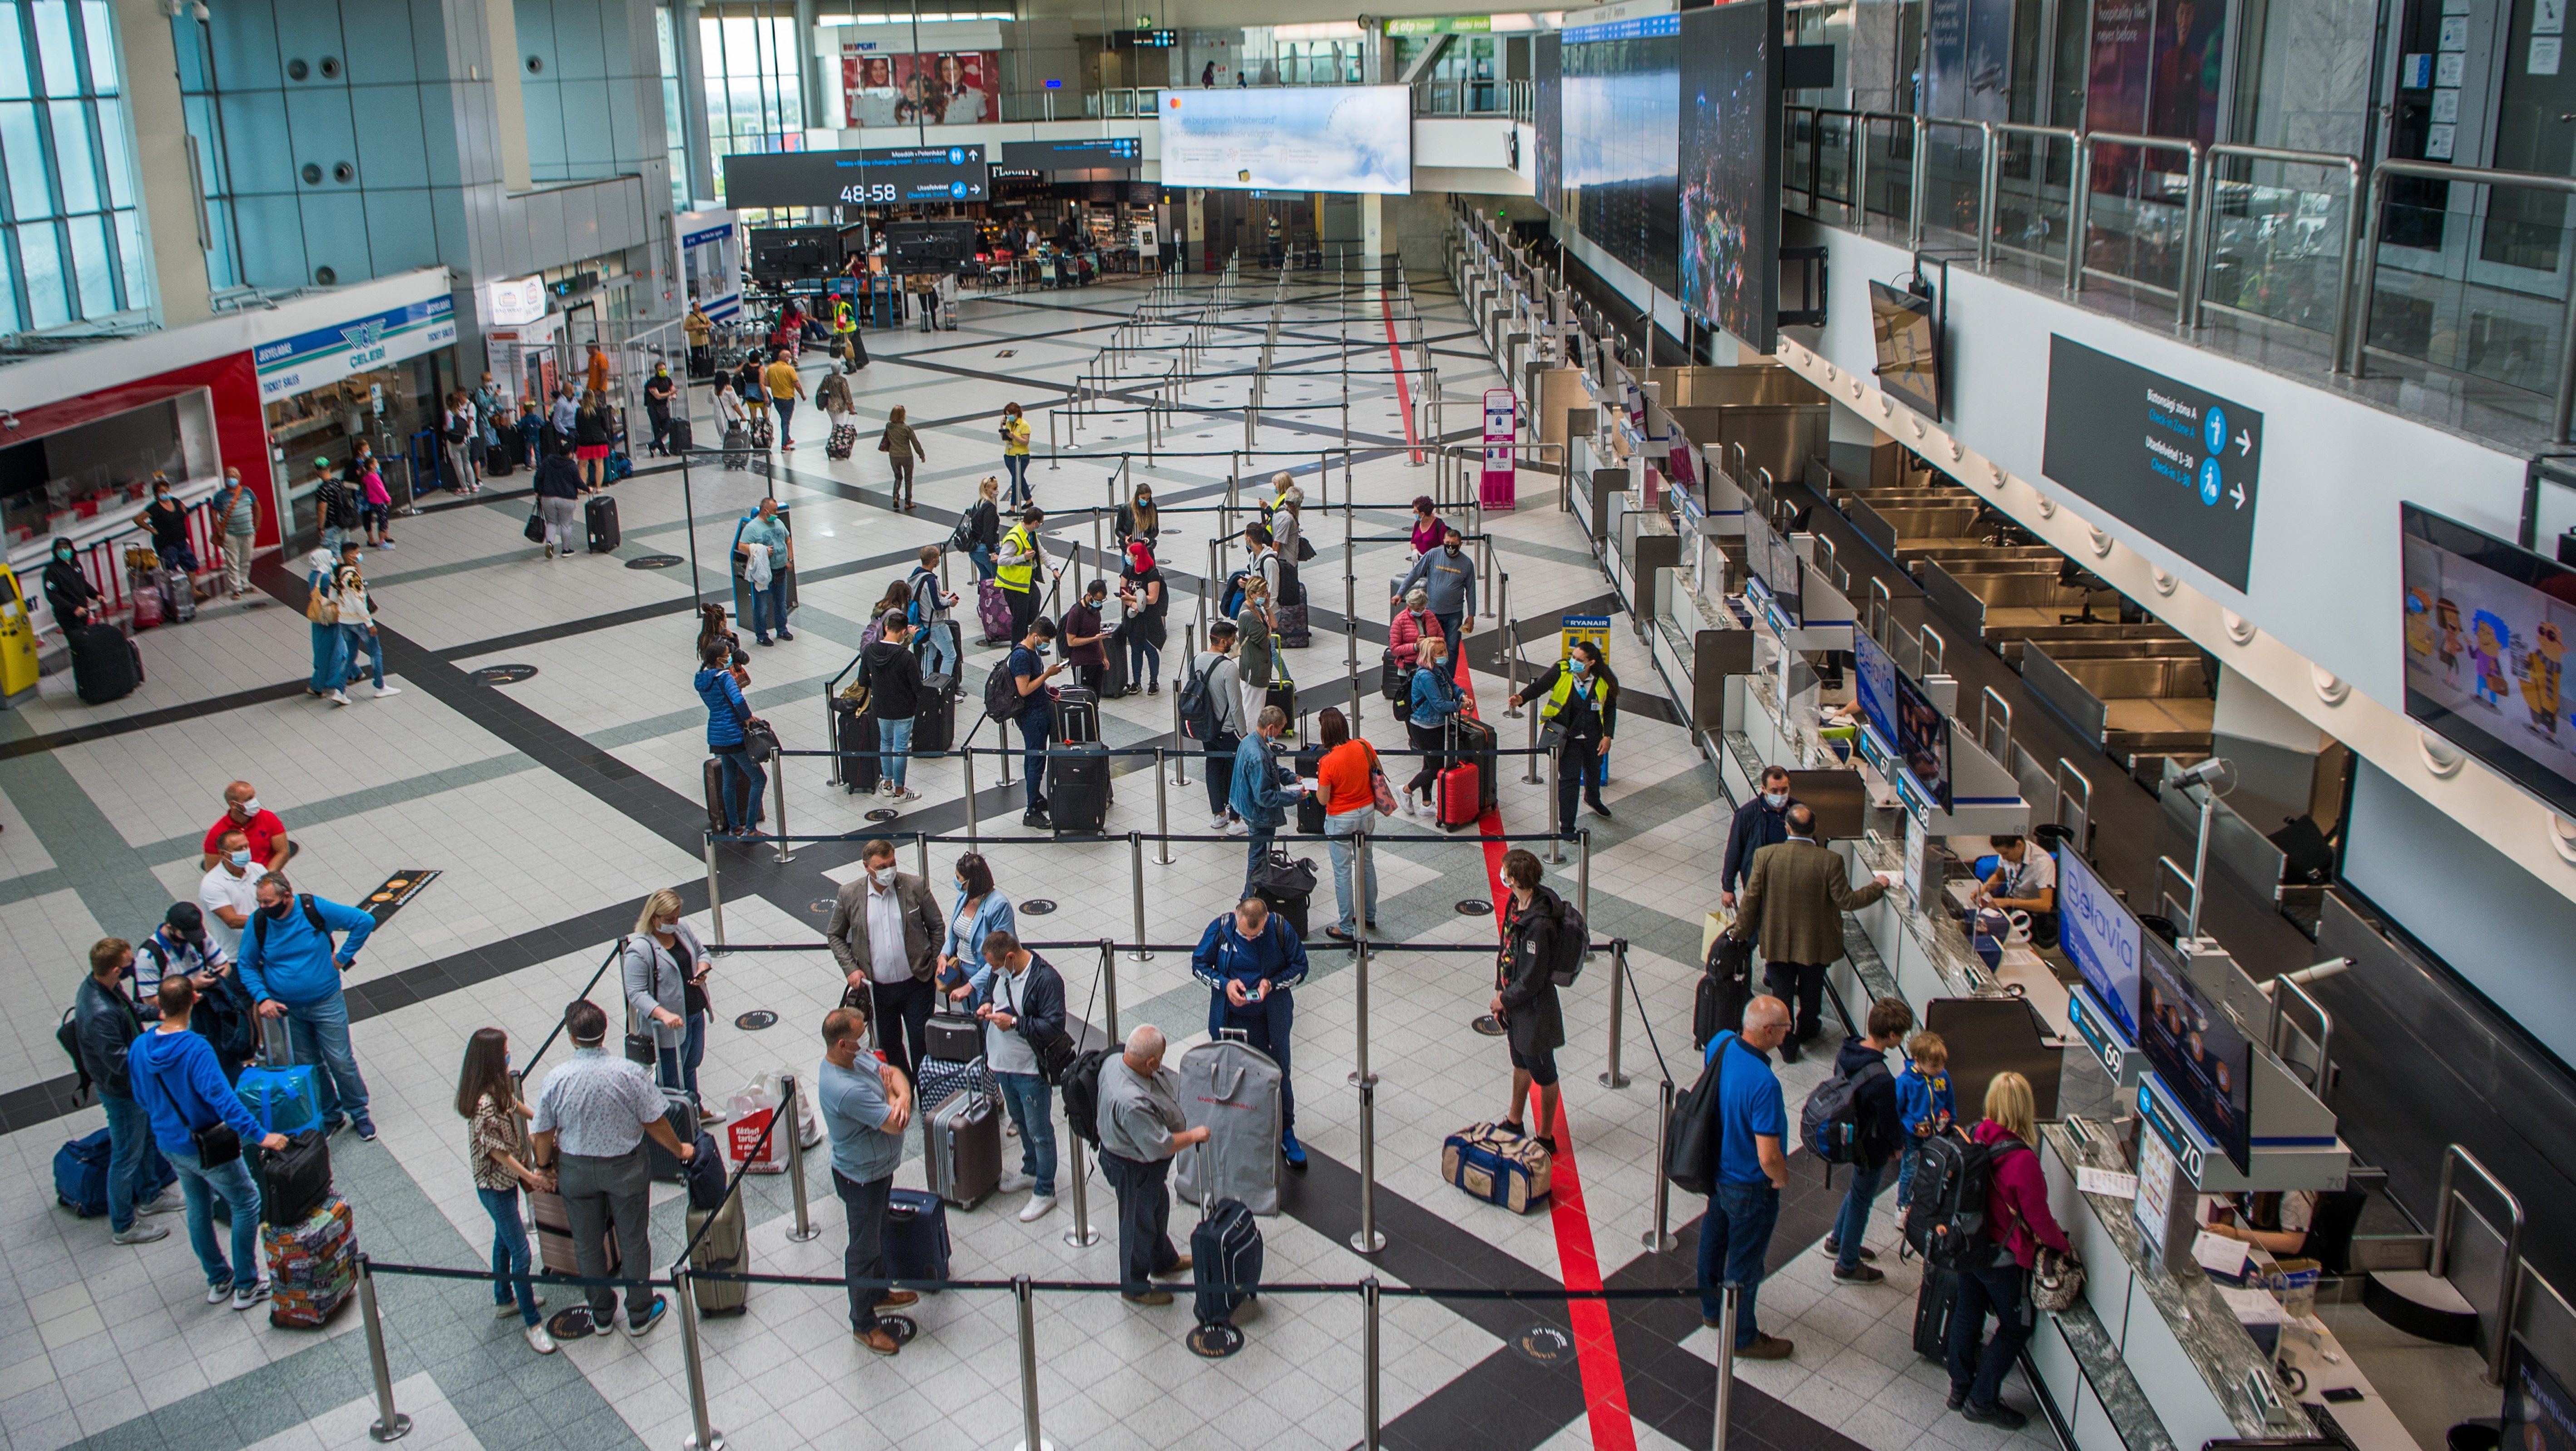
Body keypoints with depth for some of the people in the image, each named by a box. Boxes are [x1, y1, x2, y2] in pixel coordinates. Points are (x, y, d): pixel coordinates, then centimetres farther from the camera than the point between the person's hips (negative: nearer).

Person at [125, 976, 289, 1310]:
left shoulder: (139, 1048, -8)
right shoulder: (196, 1050, -30)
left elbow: (141, 1097, 6)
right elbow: (222, 1099, -36)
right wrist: (259, 1136, -36)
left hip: (168, 1142, 7)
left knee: (198, 1206, 23)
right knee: (246, 1203, 10)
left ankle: (217, 1281, 37)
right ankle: (246, 1286, 16)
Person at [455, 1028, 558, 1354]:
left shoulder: (499, 1088, -5)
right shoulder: (484, 1103, -32)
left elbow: (514, 1106, 17)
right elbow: (496, 1150, -26)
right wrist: (530, 1176, -20)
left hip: (505, 1178, 10)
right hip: (495, 1186, -10)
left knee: (504, 1239, 26)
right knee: (520, 1252, -2)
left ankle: (504, 1299, 46)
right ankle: (532, 1323, 10)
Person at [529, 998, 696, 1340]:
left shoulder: (556, 1080, -18)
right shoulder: (630, 1072, -22)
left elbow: (543, 1134, -8)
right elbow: (655, 1122, -12)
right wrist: (679, 1150, 6)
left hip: (576, 1171, 1)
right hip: (626, 1168, -1)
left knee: (587, 1245, 20)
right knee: (633, 1241, 17)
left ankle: (601, 1316, 37)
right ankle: (640, 1315, 31)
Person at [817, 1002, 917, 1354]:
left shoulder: (854, 1058, -9)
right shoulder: (847, 1090, -39)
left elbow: (892, 1072, -3)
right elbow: (896, 1125, -33)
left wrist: (903, 1097, -25)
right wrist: (891, 1095, -13)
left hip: (879, 1169, 9)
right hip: (862, 1179, -9)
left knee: (877, 1236, 29)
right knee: (864, 1250, 10)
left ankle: (878, 1293, 51)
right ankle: (864, 1325, 27)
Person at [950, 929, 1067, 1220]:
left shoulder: (1046, 980, -25)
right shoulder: (999, 971, -1)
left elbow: (1054, 1027, -26)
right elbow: (991, 991, 20)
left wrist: (1014, 1023, -28)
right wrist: (987, 1004, -4)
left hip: (1031, 1069, -8)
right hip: (1002, 1064, 8)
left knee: (1040, 1132, 4)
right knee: (1020, 1122, 26)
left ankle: (1044, 1192, 17)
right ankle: (1030, 1171, 46)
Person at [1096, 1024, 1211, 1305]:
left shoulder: (1116, 1061, -16)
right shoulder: (1131, 1103, -44)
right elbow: (1160, 1145, -34)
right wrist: (1194, 1135, -19)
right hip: (1133, 1169, -9)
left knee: (1158, 1208, 31)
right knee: (1139, 1224, 16)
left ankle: (1164, 1261, 57)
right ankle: (1134, 1287, 40)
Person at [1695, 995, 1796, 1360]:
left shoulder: (1720, 1043, -14)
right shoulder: (1763, 1083, -38)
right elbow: (1768, 1157, -35)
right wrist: (1781, 1178, -12)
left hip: (1717, 1167, 8)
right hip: (1750, 1186, -8)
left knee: (1714, 1240, 27)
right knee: (1745, 1262, 13)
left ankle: (1711, 1309, 49)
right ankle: (1743, 1336, 33)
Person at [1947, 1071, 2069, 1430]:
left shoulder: (1973, 1137, -11)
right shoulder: (2023, 1160, -29)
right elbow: (2039, 1219, -18)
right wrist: (2064, 1246, 1)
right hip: (2003, 1258, -6)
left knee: (1967, 1314, 22)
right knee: (2015, 1329, 14)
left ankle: (1960, 1387, 39)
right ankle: (1981, 1401, 22)